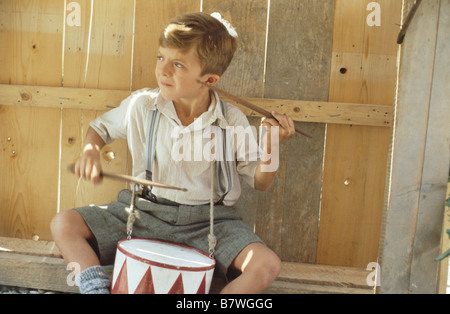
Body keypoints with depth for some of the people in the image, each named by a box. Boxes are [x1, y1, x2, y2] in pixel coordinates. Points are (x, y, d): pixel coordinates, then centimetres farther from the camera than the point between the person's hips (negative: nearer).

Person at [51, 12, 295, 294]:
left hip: (208, 221, -1)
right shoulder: (141, 106, -7)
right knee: (64, 225, -12)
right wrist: (91, 151, -10)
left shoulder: (232, 122, -11)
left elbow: (260, 182, -1)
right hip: (144, 211, 2)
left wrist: (269, 150, -21)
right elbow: (100, 127, 13)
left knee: (267, 265, -24)